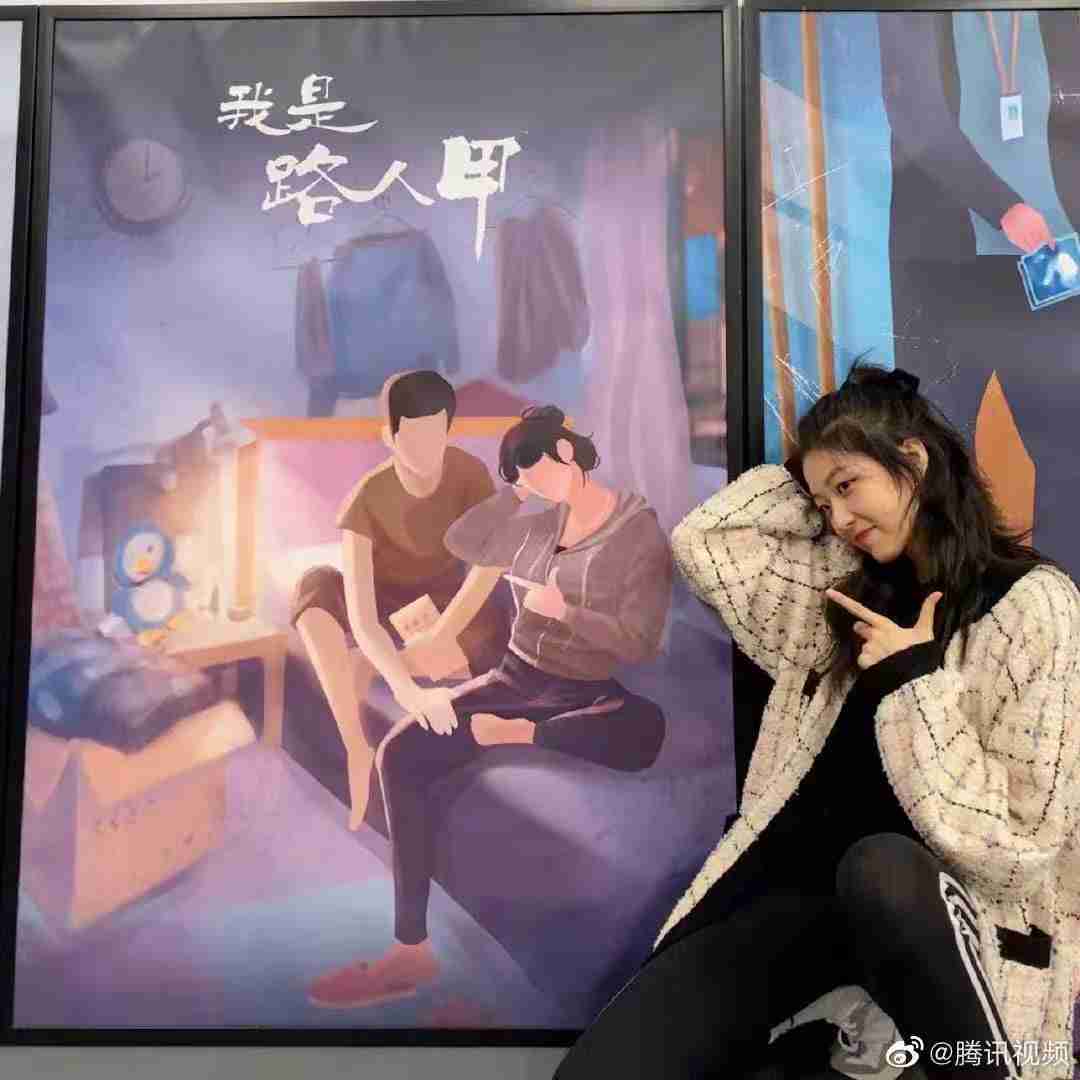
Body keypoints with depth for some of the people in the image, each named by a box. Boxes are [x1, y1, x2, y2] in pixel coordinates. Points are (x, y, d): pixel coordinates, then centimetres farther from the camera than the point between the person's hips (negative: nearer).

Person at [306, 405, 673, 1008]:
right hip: (517, 679, 5)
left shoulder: (641, 536, -7)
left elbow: (641, 645, -13)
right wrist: (517, 491, 5)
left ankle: (518, 734, -21)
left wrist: (562, 608, -15)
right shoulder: (538, 527, 13)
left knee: (646, 733, -42)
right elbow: (461, 542, 8)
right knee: (401, 752, -17)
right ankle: (412, 950, -13)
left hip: (593, 696, -5)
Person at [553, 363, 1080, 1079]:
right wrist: (810, 483, 8)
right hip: (801, 883, 4)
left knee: (879, 867, -41)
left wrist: (915, 680, -14)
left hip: (932, 907, -3)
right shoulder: (853, 590, 11)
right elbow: (702, 540, 9)